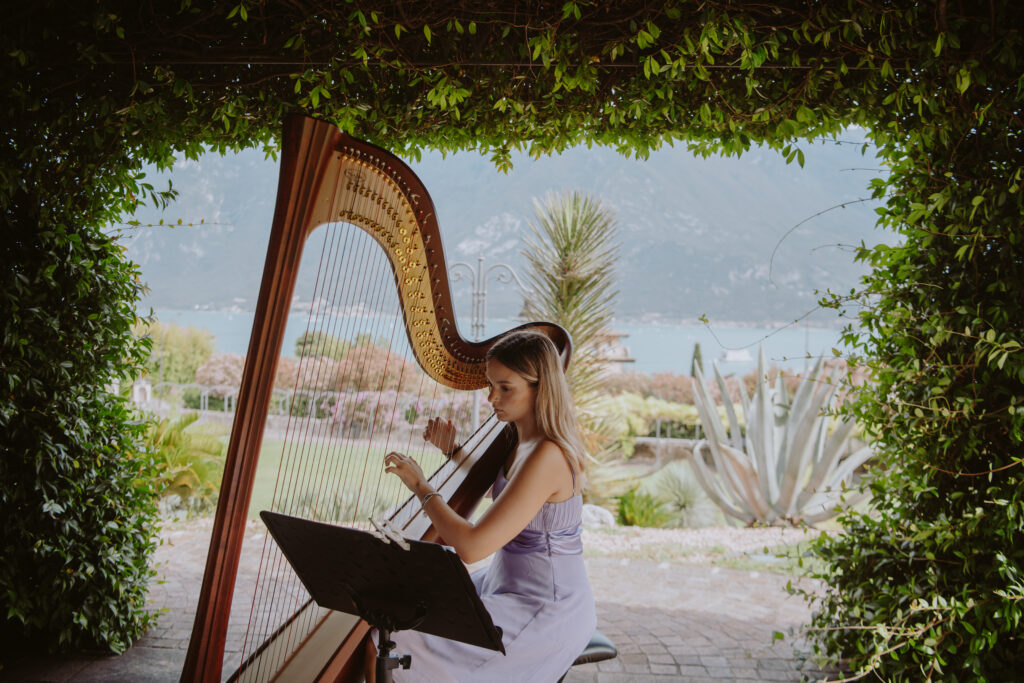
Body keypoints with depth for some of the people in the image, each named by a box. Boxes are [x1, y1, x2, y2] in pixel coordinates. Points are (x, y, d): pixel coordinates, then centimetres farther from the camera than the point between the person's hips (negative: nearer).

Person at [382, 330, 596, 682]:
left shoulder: (547, 456, -27)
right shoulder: (523, 441, 2)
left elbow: (472, 546, -29)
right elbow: (493, 491, 23)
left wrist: (421, 486, -17)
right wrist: (453, 450, 6)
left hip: (546, 615, -9)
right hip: (509, 586, 9)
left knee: (396, 647, -9)